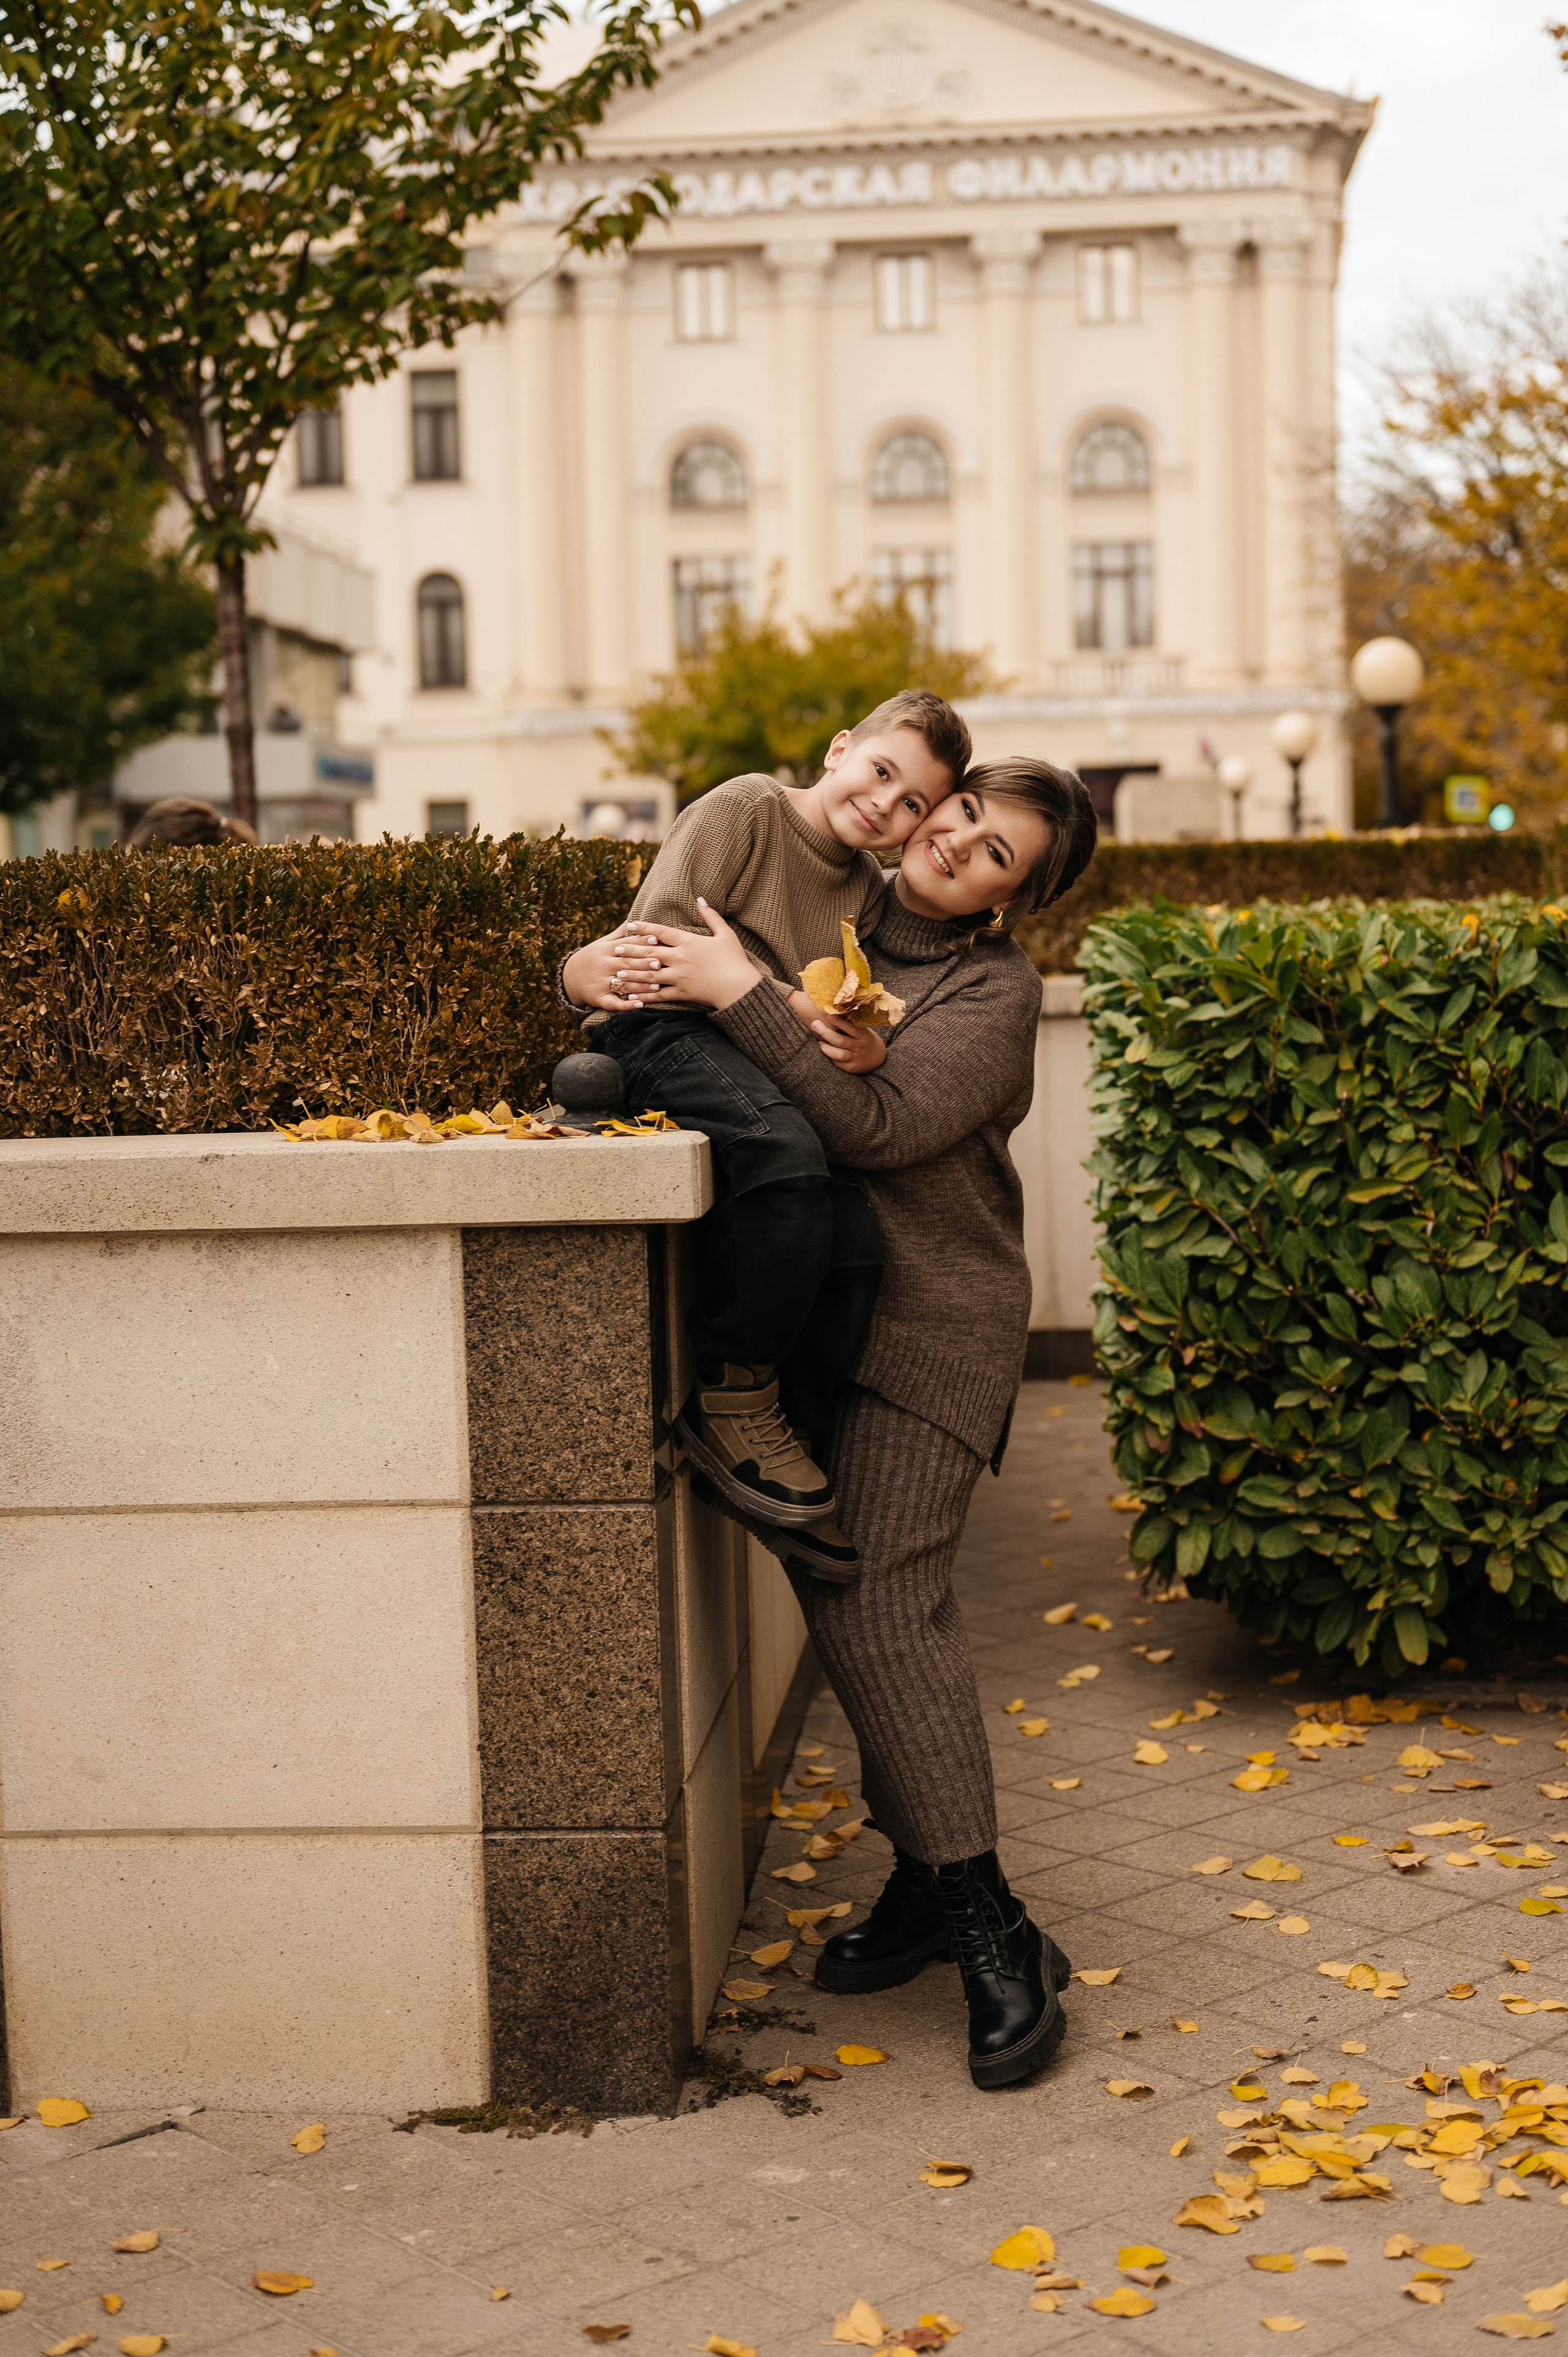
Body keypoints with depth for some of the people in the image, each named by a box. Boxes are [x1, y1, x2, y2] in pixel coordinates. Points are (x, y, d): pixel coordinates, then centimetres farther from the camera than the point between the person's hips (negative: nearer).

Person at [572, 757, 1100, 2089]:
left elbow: (878, 1128, -17)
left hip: (927, 1322, -6)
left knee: (879, 1605, -14)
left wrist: (737, 994, -18)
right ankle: (926, 1879, 19)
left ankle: (993, 1934, -7)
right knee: (849, 1601, 5)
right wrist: (638, 974, -6)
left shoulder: (994, 989, -3)